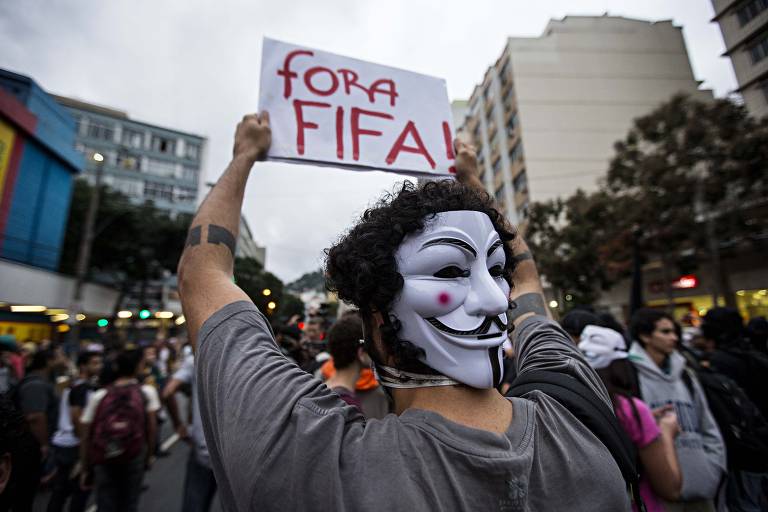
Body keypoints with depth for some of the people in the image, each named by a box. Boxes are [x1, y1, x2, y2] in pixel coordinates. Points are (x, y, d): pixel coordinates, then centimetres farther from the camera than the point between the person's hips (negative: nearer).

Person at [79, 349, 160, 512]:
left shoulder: (98, 396, 0)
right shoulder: (147, 392, -5)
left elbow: (85, 437, 2)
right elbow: (151, 428, -7)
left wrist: (85, 469, 11)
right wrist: (149, 455, 6)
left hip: (103, 461, 2)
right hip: (134, 457, -1)